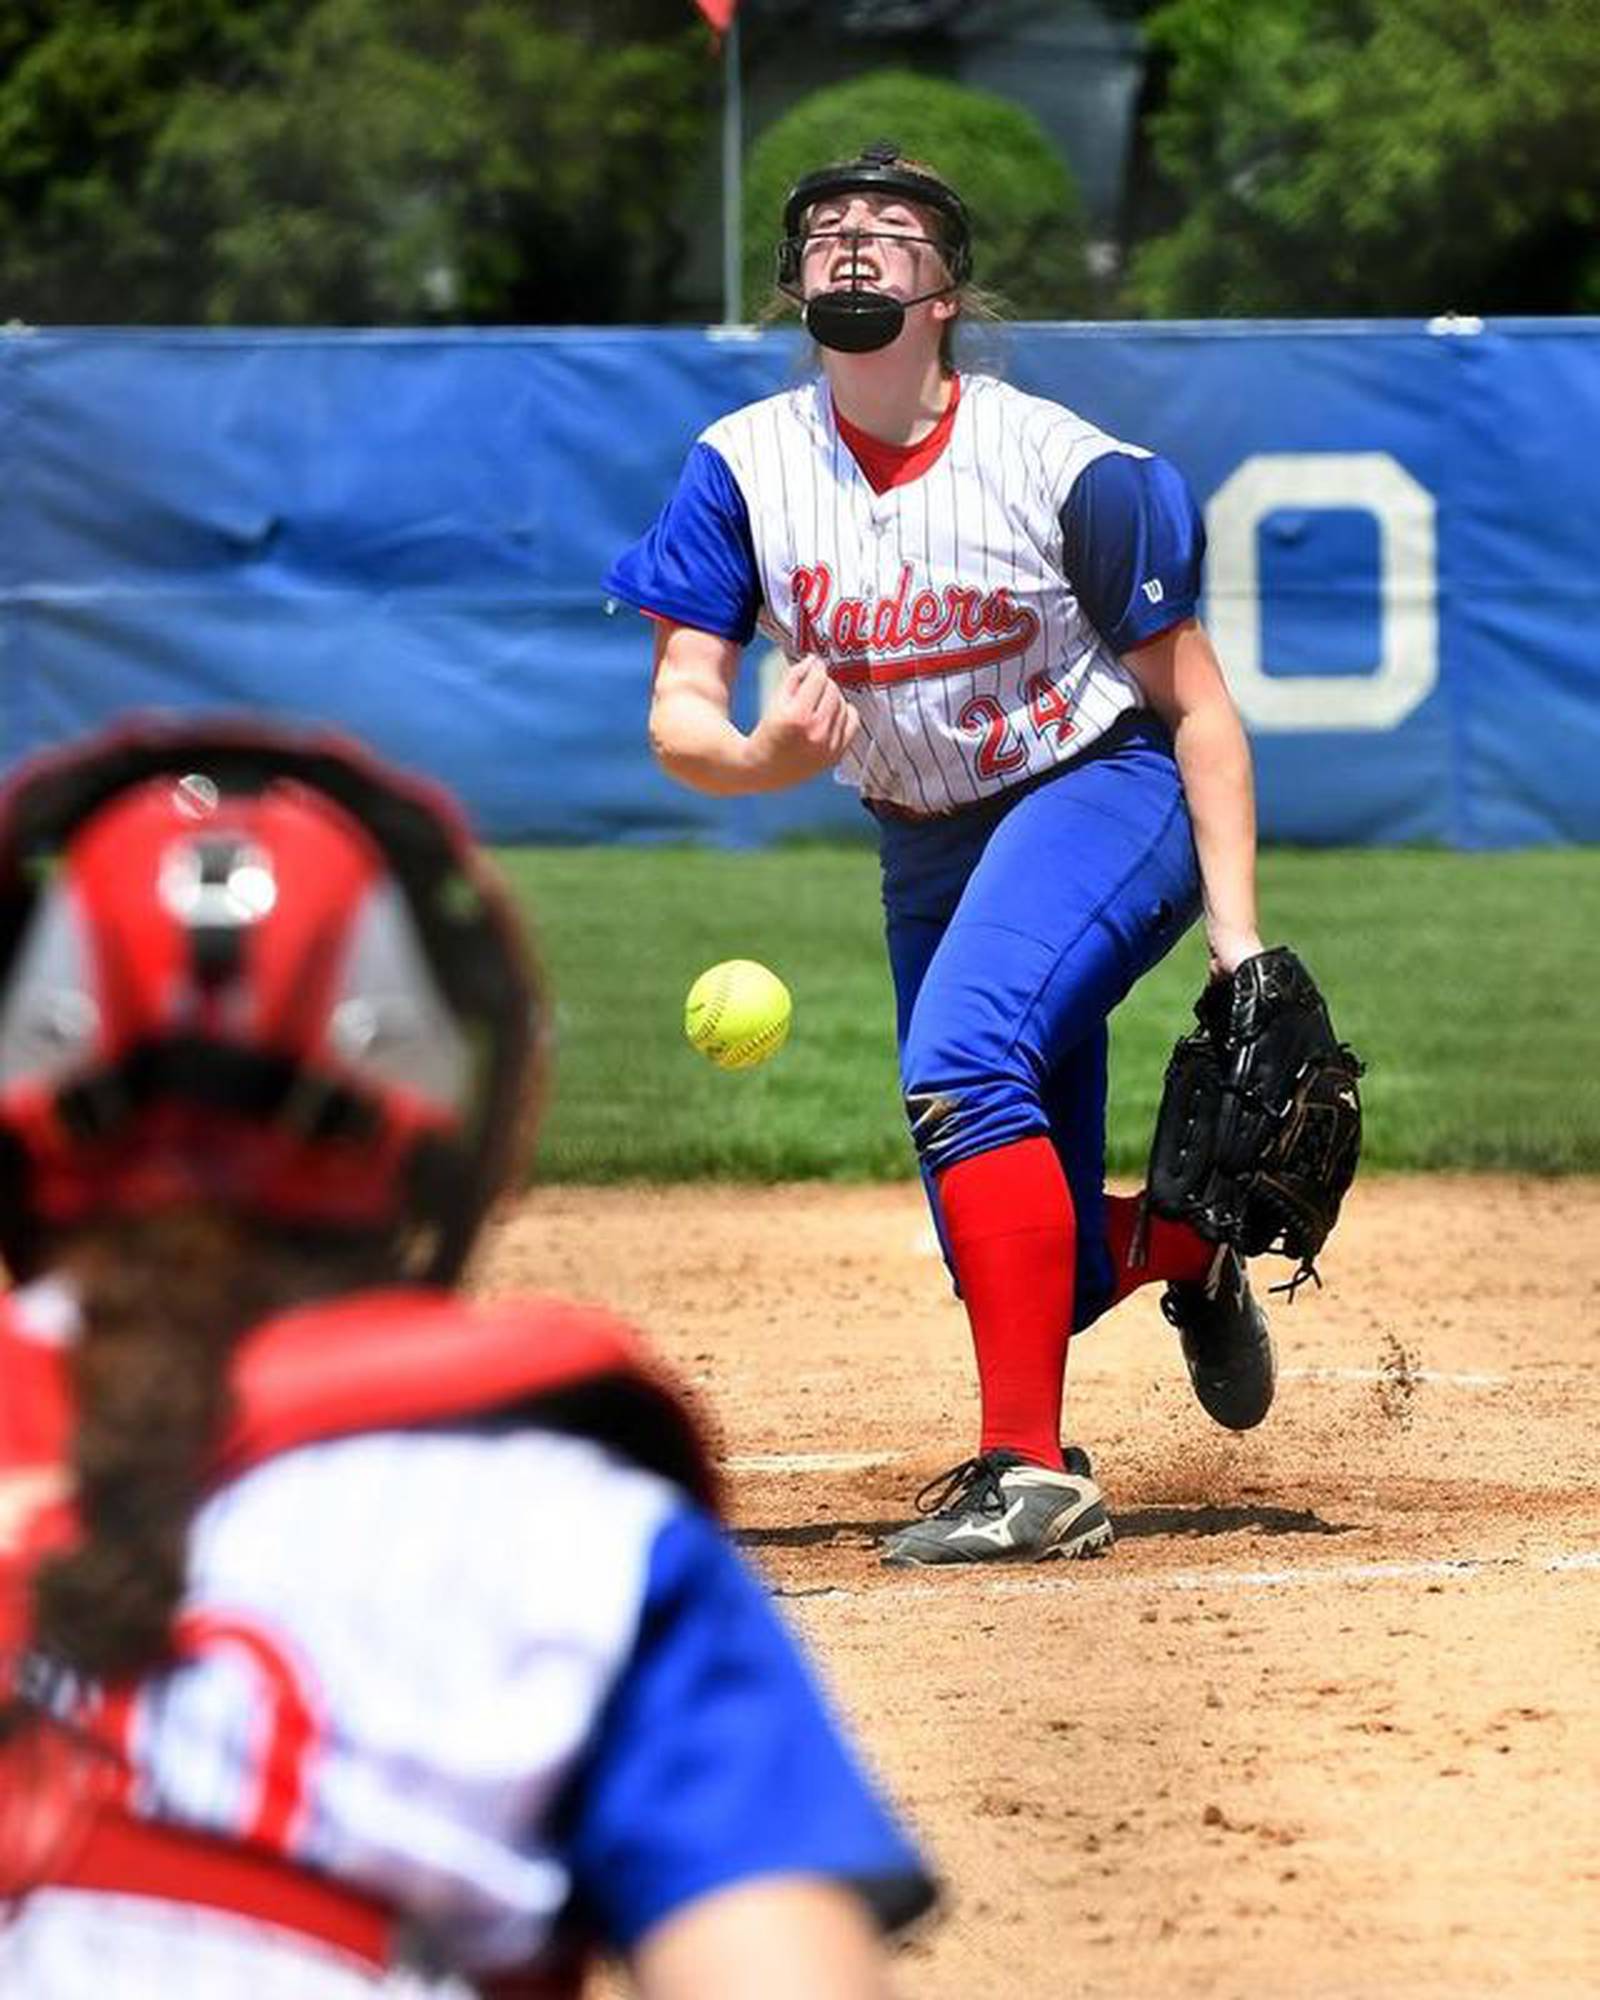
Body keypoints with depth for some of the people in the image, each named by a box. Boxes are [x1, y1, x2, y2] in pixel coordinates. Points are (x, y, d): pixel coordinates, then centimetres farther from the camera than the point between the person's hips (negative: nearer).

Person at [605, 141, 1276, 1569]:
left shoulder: (1067, 469, -16)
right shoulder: (743, 470, -7)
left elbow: (1196, 706, -11)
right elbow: (677, 713, -9)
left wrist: (1238, 940, -19)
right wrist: (759, 757, -34)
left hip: (1104, 794, -5)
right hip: (928, 849, 5)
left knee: (961, 1060, -33)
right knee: (1030, 1273, 5)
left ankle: (1031, 1467, -30)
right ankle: (1180, 1247, 42)